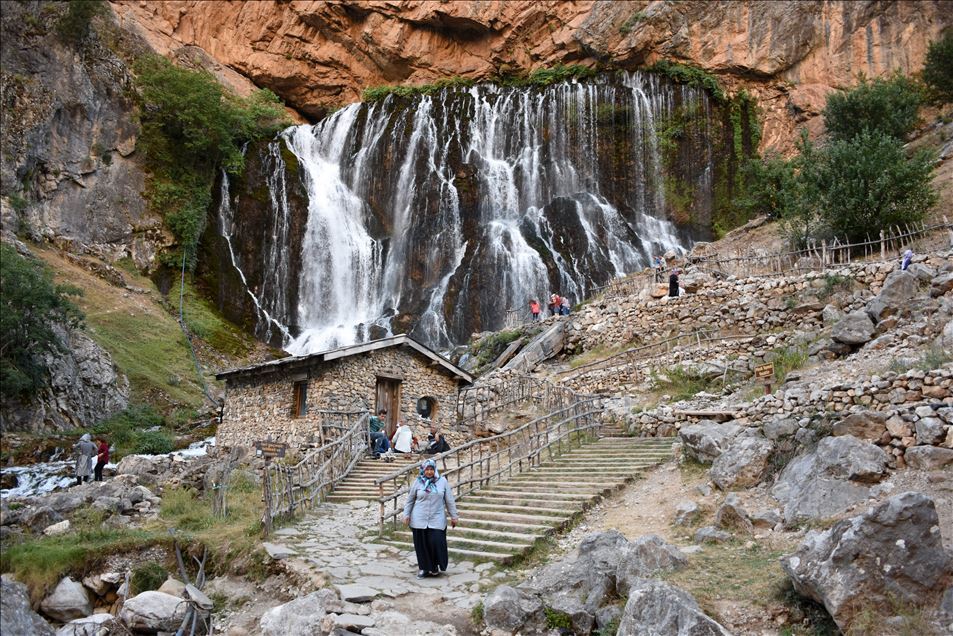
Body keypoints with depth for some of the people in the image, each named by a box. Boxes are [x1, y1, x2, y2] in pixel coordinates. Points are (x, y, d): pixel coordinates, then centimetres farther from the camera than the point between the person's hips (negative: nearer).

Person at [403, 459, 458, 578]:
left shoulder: (443, 481, 1)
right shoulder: (417, 482, 1)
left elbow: (449, 500, 4)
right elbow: (410, 500, 7)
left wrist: (454, 516, 3)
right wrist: (406, 515, 1)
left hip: (437, 519, -1)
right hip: (419, 520, 1)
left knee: (437, 542, -7)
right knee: (421, 544, 5)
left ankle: (435, 567, 14)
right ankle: (424, 568, 21)